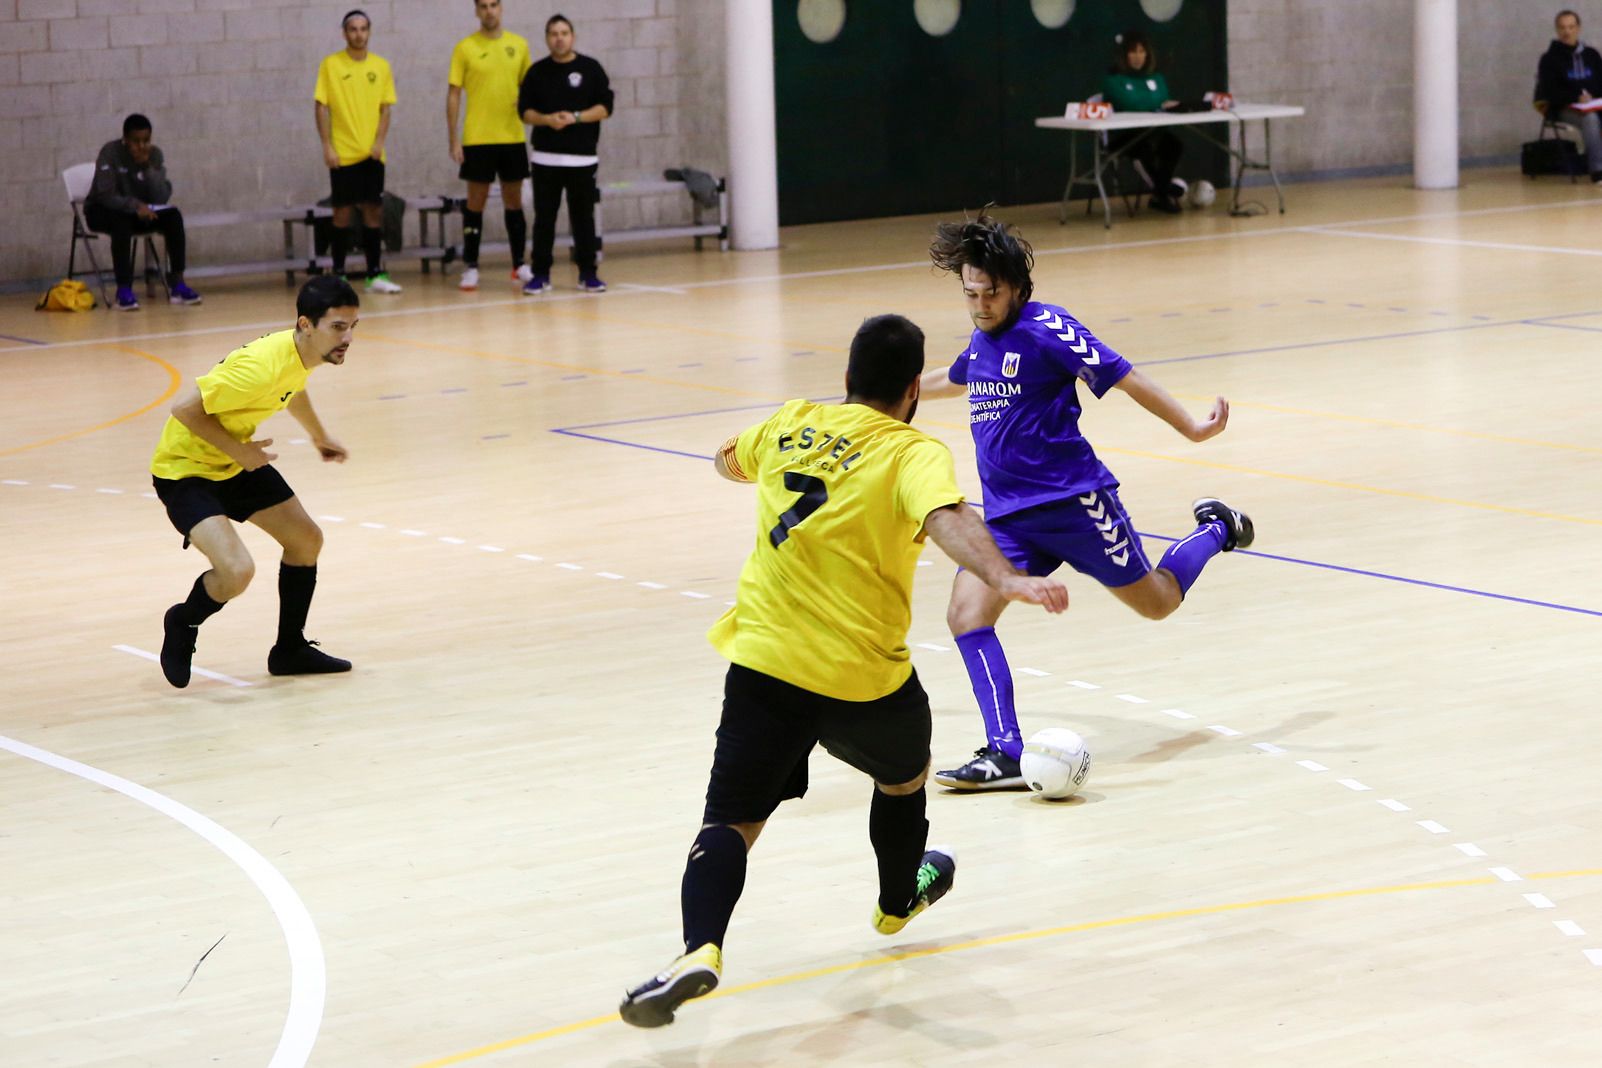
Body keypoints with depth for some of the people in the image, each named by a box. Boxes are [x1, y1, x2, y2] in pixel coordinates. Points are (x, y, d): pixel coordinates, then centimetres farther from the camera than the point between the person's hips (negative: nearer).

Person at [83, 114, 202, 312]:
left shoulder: (155, 155, -7)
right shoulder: (110, 153, -19)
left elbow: (162, 198, -15)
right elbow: (106, 195, -27)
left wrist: (149, 167, -27)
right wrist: (135, 205, -40)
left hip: (139, 211, 4)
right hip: (102, 212, -4)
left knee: (173, 216, -21)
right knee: (122, 220, -38)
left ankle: (176, 284, -22)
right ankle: (124, 290, -37)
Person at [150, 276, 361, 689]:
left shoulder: (304, 354, -5)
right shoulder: (262, 365, -34)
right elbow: (184, 408, -30)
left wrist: (319, 436, 32)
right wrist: (238, 451, -23)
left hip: (238, 463, 9)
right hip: (184, 469, -9)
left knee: (306, 539, 12)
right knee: (237, 571, -24)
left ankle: (289, 650, 30)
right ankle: (182, 624, 9)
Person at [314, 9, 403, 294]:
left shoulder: (381, 66, 7)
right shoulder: (330, 65, -1)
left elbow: (385, 108, 7)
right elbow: (322, 107, -2)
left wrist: (379, 141, -7)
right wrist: (327, 146, -9)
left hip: (371, 153, 3)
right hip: (343, 153, -3)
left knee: (373, 210, 2)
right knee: (342, 210, 1)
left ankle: (375, 274, 7)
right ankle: (338, 275, 7)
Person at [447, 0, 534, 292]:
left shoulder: (519, 45, 5)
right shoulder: (465, 48, -2)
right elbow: (453, 95, -2)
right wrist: (454, 140, -7)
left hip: (512, 137, 3)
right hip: (477, 139, -2)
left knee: (514, 201, 8)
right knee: (476, 202, 1)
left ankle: (519, 264, 16)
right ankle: (470, 267, 6)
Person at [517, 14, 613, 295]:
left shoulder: (590, 69, 2)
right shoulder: (537, 72, 6)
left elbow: (605, 108, -2)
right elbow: (525, 111, 5)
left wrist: (575, 117, -16)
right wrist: (548, 119, -14)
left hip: (582, 157, -1)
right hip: (545, 158, 1)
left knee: (583, 216, 2)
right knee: (544, 217, 2)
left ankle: (588, 273, 9)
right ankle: (541, 274, 7)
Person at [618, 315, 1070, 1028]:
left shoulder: (791, 426, 8)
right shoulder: (914, 453, -7)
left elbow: (729, 460, 30)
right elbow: (947, 519, -28)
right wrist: (1005, 581, -42)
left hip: (762, 660, 2)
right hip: (862, 677, -2)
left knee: (732, 819, -1)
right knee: (904, 779, 29)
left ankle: (700, 950, -27)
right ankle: (898, 903, 53)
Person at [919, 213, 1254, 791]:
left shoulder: (1046, 328, -14)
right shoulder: (982, 337, 9)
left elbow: (1125, 378, -13)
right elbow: (956, 379, 33)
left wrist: (1192, 427, -18)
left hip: (1073, 500, -6)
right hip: (1005, 513, 6)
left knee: (1157, 602, 7)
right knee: (966, 613, -15)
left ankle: (1215, 528, 38)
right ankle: (1005, 753, -15)